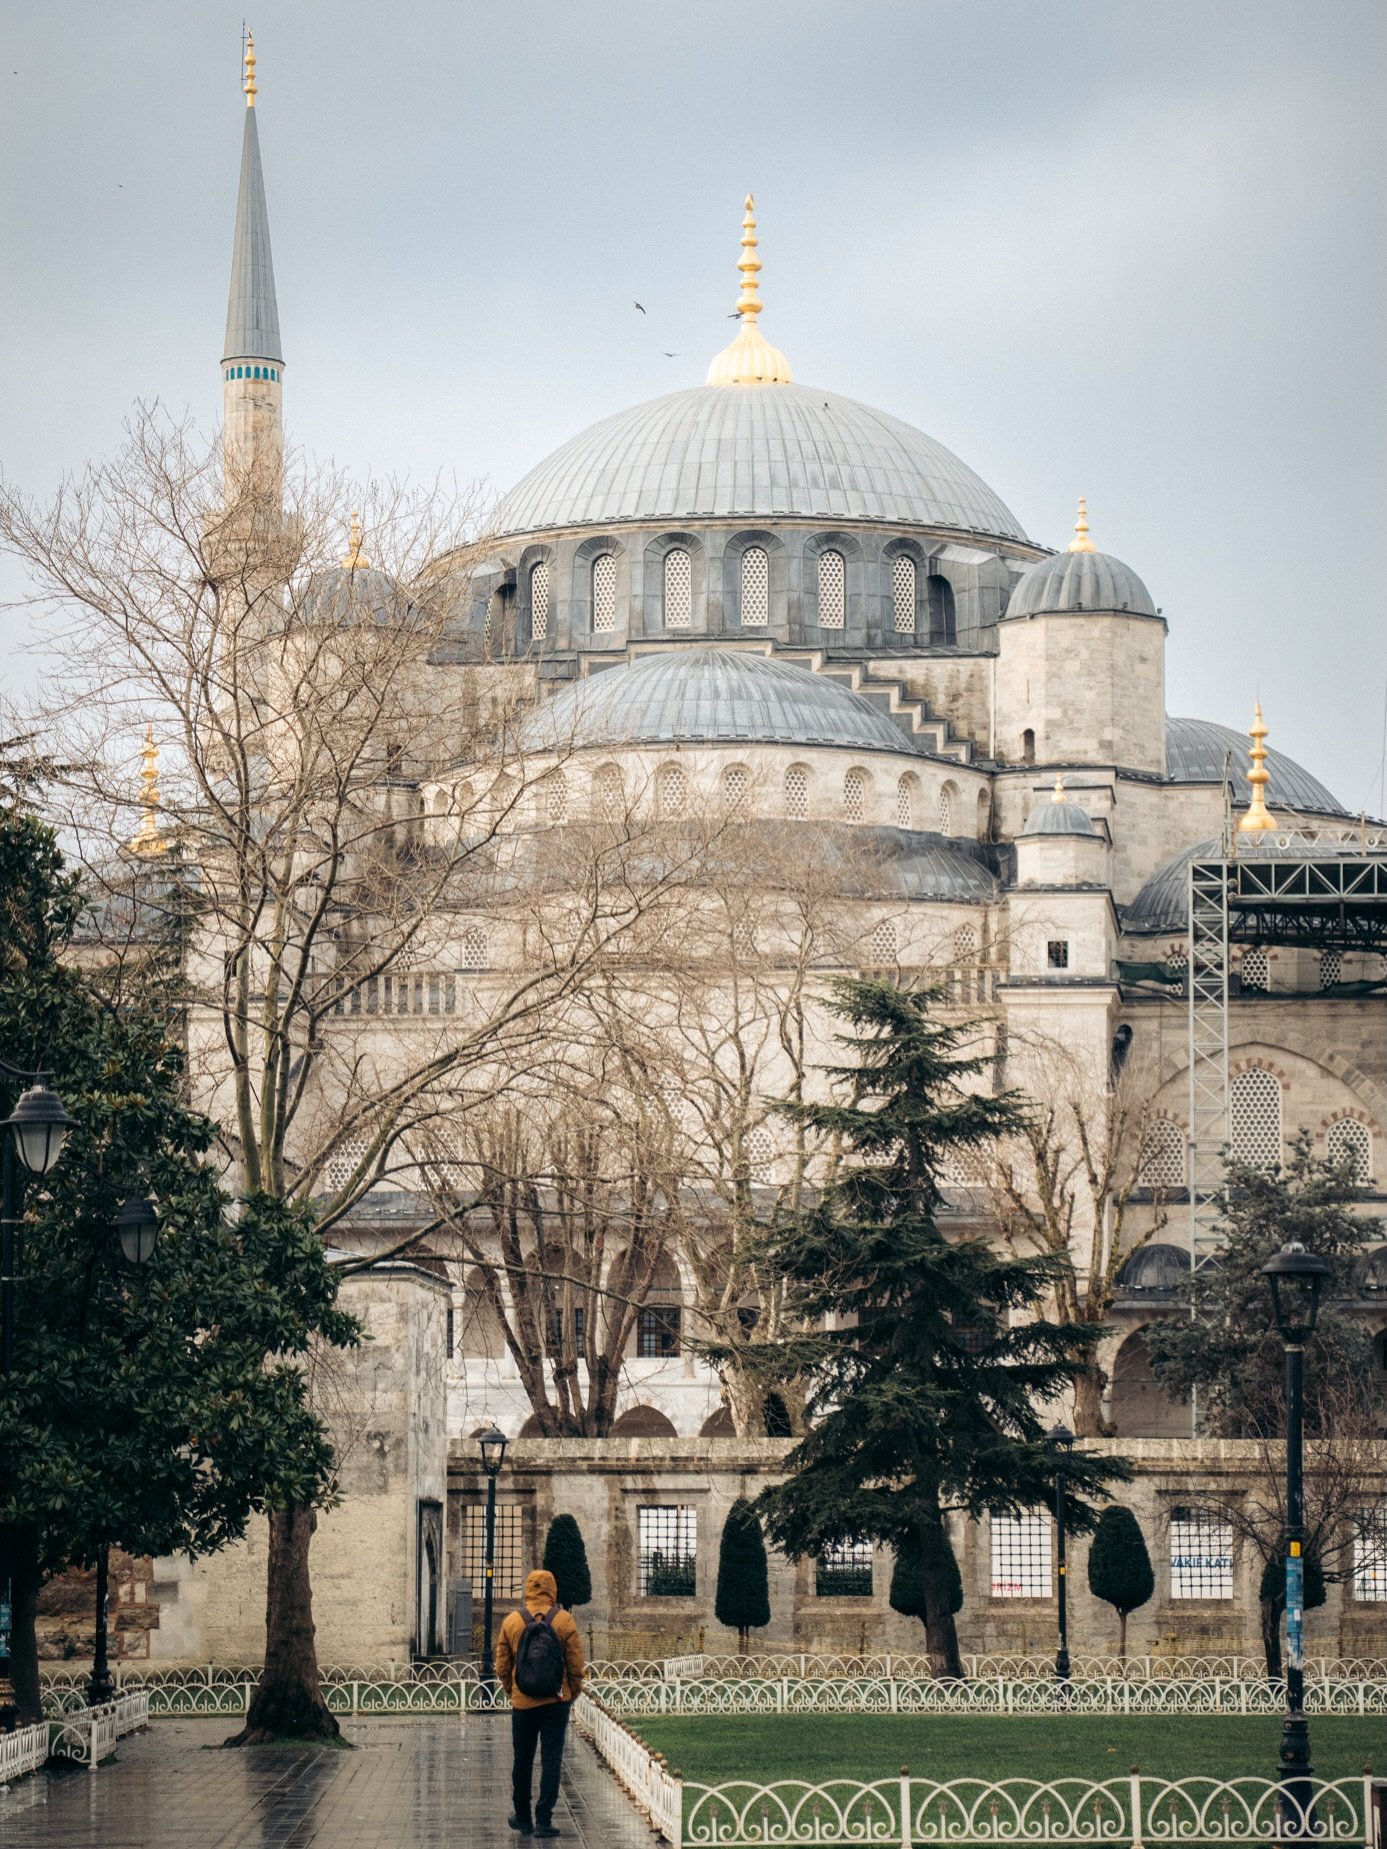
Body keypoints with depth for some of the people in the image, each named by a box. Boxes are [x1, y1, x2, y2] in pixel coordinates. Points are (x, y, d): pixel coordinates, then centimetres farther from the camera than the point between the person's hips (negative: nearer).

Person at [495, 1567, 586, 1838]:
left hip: (522, 1703, 1)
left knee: (522, 1760, 14)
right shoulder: (564, 1621, -6)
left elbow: (502, 1667, 4)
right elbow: (576, 1665, -3)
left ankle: (523, 1817, 23)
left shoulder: (512, 1622, -2)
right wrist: (573, 1694, 11)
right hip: (555, 1703, -1)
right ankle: (543, 1820, -3)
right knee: (551, 1760, 1)